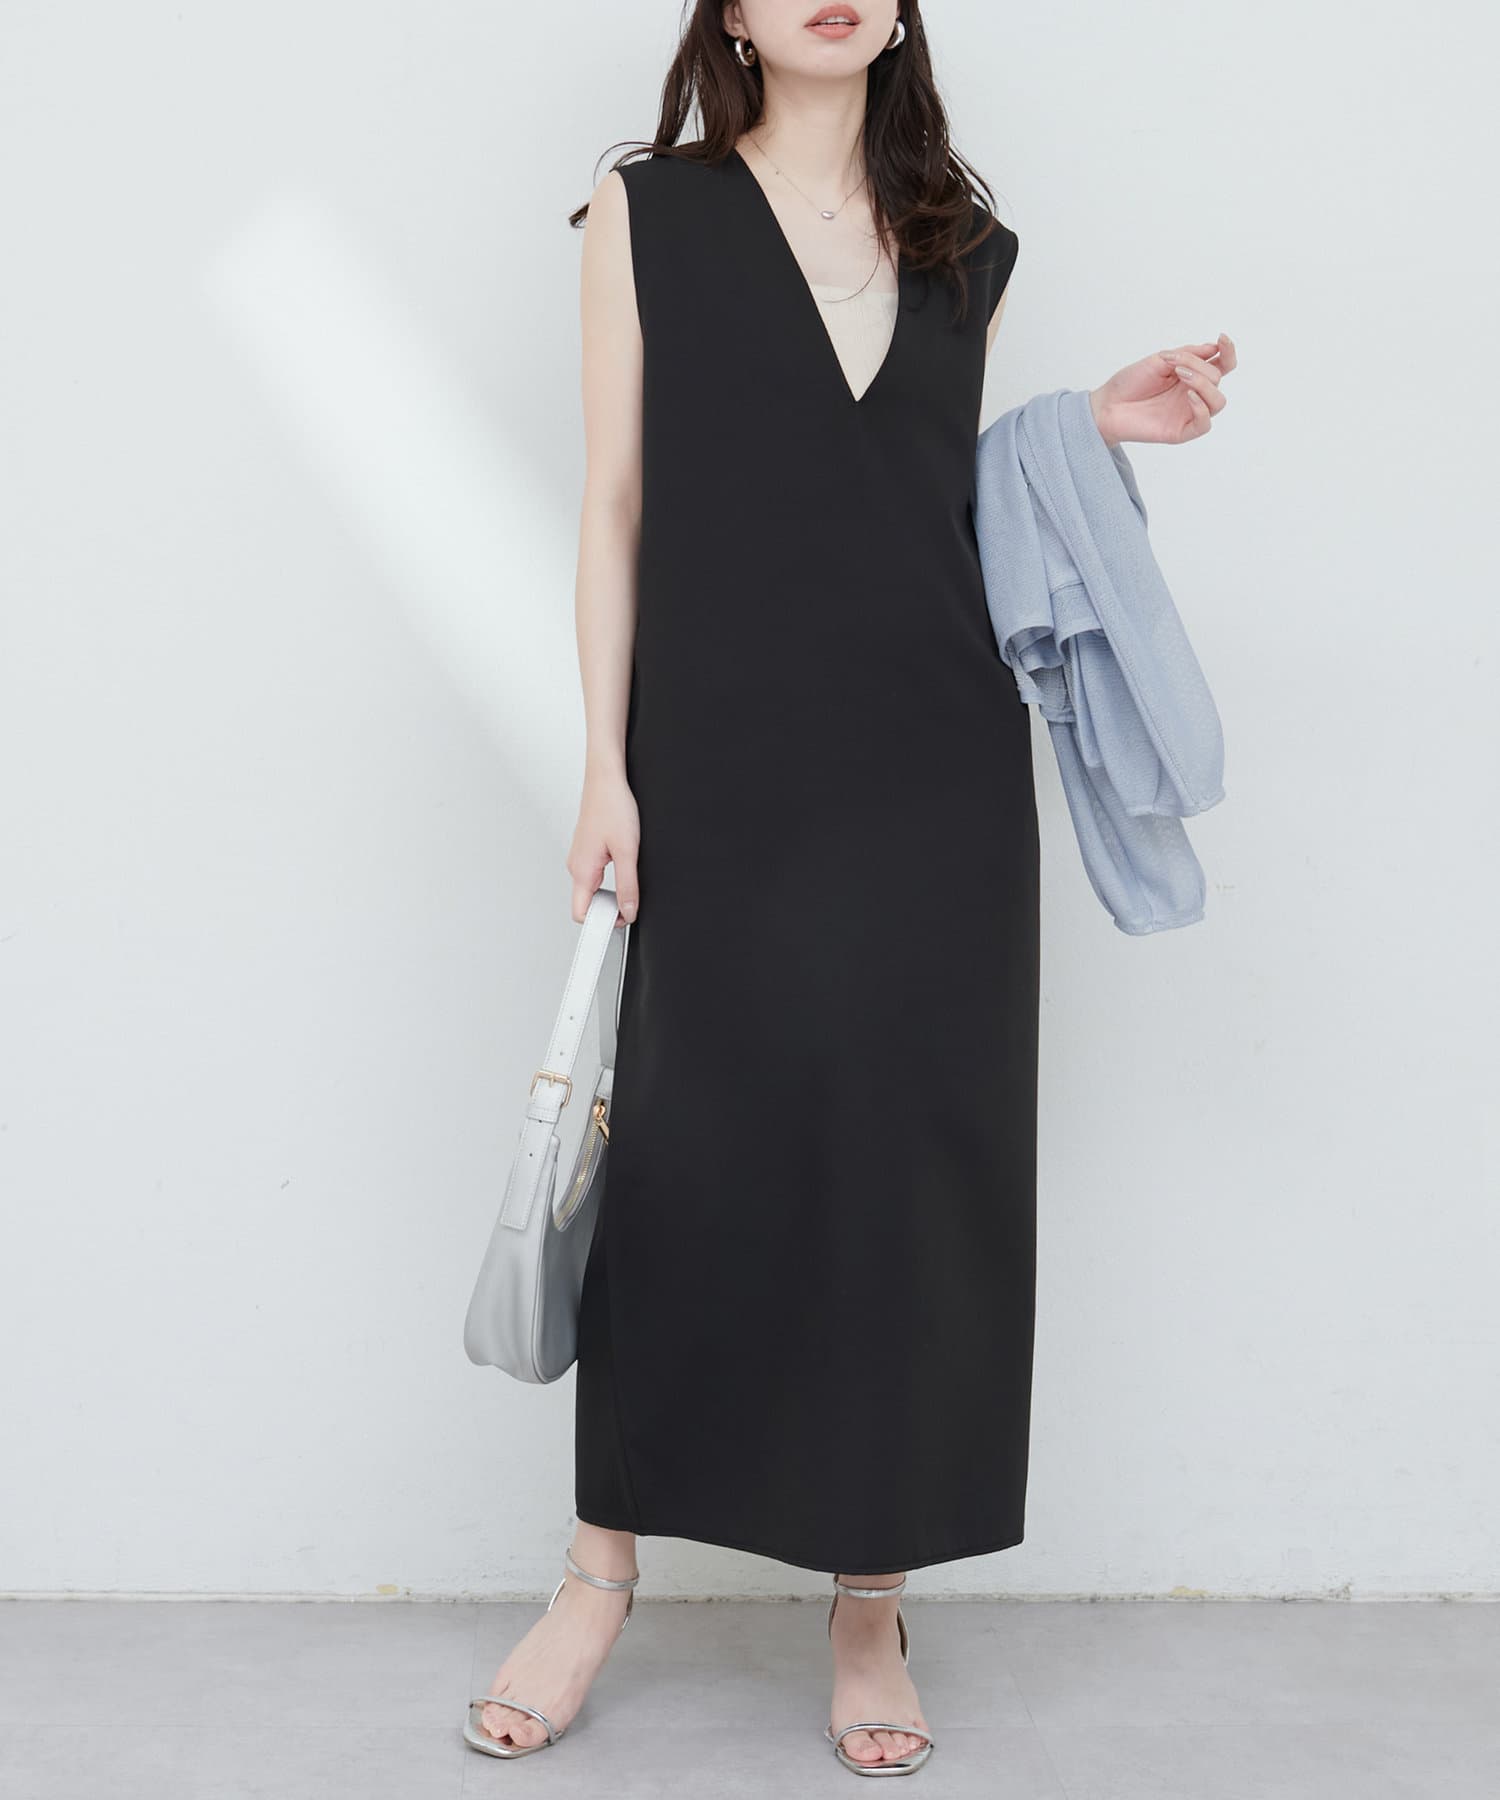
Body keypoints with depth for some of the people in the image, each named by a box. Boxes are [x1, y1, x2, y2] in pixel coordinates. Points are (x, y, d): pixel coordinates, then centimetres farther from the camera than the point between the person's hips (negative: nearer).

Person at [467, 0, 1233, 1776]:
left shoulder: (964, 243, 14)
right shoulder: (648, 214, 6)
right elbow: (618, 502, 2)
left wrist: (1090, 426, 1)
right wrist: (605, 767, -4)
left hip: (935, 778, 3)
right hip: (724, 778, -2)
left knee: (912, 1165, 3)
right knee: (690, 1158, 1)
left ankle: (871, 1598, 18)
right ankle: (600, 1575, 20)